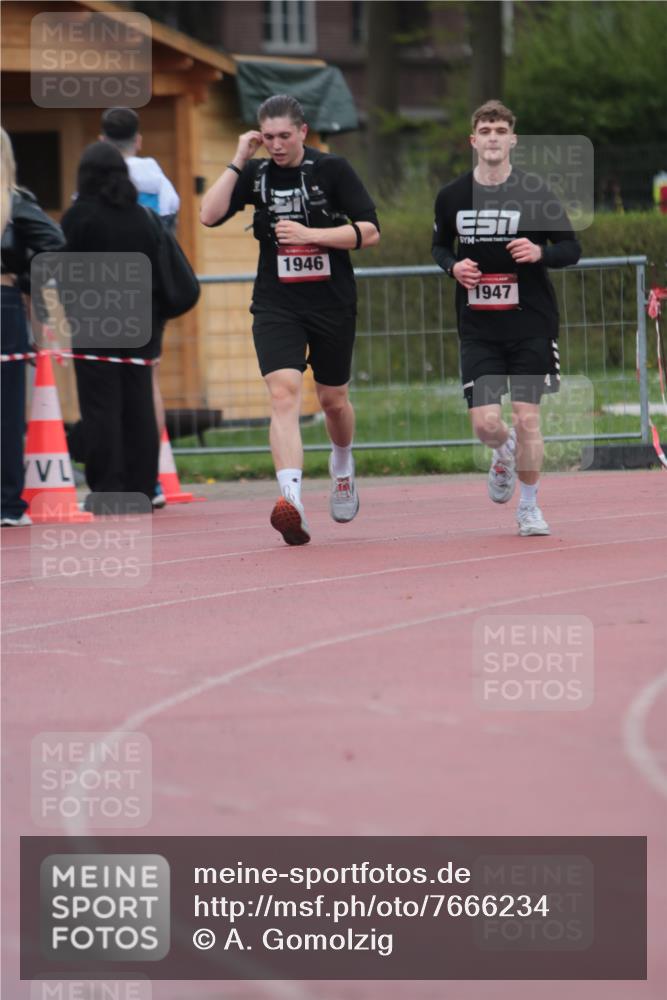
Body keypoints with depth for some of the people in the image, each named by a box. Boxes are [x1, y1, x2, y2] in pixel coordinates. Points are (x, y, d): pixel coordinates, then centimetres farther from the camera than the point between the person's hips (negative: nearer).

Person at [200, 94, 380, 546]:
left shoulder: (332, 169, -6)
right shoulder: (255, 173, 2)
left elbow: (370, 231, -8)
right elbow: (210, 215, -9)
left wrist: (310, 234, -19)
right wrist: (238, 161, -13)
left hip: (332, 302, 0)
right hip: (276, 304, 1)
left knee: (333, 398, 14)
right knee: (284, 393, -19)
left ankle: (342, 465, 47)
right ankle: (292, 500, -31)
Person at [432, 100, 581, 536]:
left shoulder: (535, 191, -5)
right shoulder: (452, 196, 2)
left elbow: (571, 248, 1)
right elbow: (440, 245, 18)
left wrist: (540, 253, -19)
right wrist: (453, 265, -4)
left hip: (531, 323, -2)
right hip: (478, 327, 2)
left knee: (528, 418, -4)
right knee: (485, 423, -6)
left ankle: (529, 507, 15)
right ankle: (505, 452, 32)